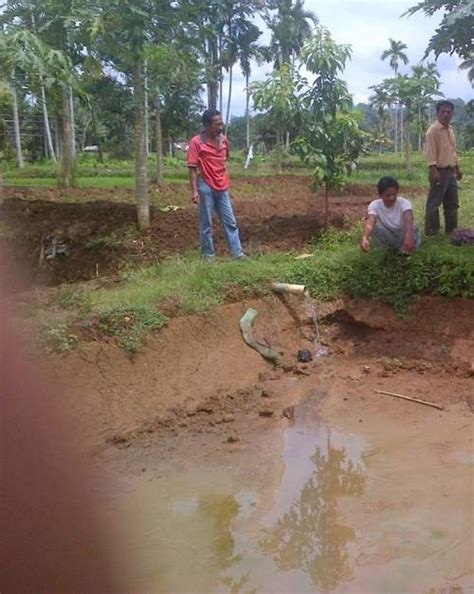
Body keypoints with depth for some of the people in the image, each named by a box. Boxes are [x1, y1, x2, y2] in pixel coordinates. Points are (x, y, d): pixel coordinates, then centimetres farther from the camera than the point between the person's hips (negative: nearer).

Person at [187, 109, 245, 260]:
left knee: (230, 222, 6)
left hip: (222, 188, 6)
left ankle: (238, 253, 11)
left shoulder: (223, 139, 4)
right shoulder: (196, 142, -12)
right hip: (206, 188, -5)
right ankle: (208, 254, 14)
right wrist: (194, 191, -18)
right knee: (206, 224, 4)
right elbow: (192, 168, -12)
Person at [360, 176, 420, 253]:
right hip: (388, 238, 2)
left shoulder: (403, 202, -24)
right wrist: (365, 238, -64)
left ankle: (404, 250, -3)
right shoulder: (375, 205, -20)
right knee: (373, 227, -26)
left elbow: (408, 219, -46)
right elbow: (370, 223, -41)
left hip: (403, 237, -2)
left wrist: (408, 236, -68)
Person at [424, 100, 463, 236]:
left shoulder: (450, 129, 14)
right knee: (434, 202, -4)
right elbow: (430, 152, -19)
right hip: (440, 171, -9)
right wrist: (434, 170, -28)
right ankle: (431, 231, 1)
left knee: (452, 202, 14)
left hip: (451, 171, 9)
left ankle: (451, 229, 24)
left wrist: (457, 168, 21)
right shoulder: (433, 130, -13)